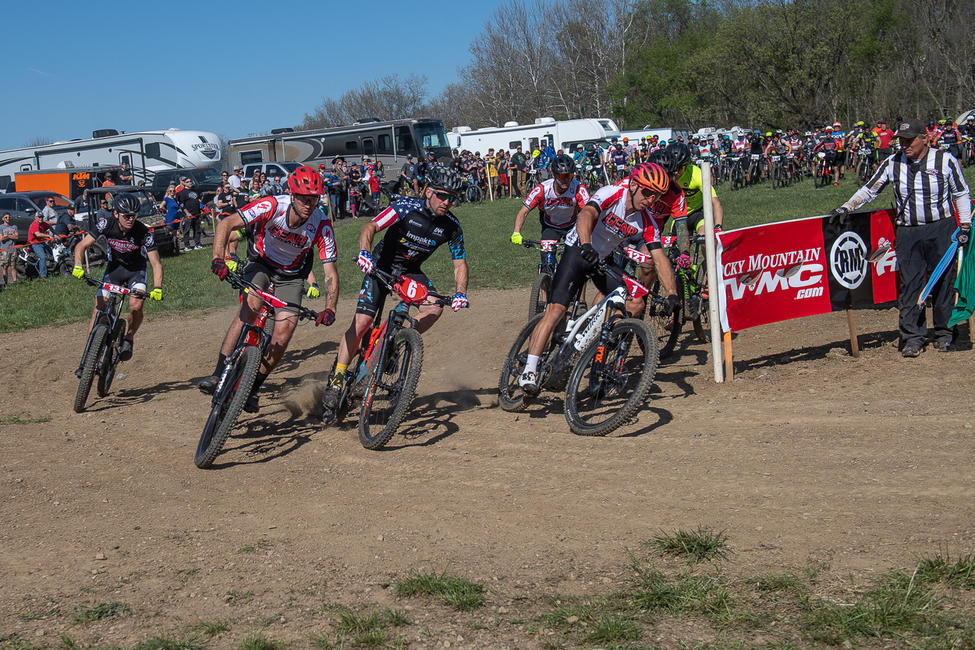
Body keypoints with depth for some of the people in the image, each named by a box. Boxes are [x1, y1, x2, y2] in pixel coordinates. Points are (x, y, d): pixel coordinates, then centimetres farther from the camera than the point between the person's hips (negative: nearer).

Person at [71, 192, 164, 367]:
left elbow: (156, 263, -26)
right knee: (99, 309, -10)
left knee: (135, 307, -25)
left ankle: (128, 338, 5)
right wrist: (78, 266, -35)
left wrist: (157, 288, -41)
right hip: (114, 266, 2)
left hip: (136, 270, -2)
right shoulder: (106, 225, -22)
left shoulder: (143, 233, -27)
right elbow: (81, 246, -17)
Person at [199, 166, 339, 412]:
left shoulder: (321, 224, -24)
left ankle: (253, 388, 3)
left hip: (291, 276, 1)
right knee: (251, 305, -31)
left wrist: (329, 309, -38)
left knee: (284, 332, -17)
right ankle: (219, 374, -30)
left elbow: (330, 271, -23)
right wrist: (218, 258, -48)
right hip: (261, 263, -1)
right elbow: (226, 224, -31)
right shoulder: (273, 206, -28)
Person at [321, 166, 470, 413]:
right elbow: (370, 227, -28)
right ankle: (336, 380, -4)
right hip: (382, 266, -3)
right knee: (362, 322, -14)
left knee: (435, 308, -23)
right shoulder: (406, 207, -23)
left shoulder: (452, 226, -13)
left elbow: (459, 263, -8)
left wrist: (460, 293, -25)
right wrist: (364, 252, -47)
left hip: (411, 271, 4)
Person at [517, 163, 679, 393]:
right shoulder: (611, 194, -23)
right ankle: (529, 372, -20)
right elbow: (586, 215, -41)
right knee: (556, 309, -19)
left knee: (635, 303, -11)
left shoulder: (646, 221, -9)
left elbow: (659, 257, -11)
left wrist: (672, 294, -23)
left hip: (605, 260, 6)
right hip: (578, 252, -6)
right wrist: (586, 245, -61)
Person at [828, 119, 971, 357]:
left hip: (941, 230, -1)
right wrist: (846, 208, -3)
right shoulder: (892, 163, 3)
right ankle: (913, 337, 3)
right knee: (910, 284, -2)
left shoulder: (945, 161, -1)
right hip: (907, 232, 2)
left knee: (943, 281, 4)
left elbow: (961, 193, 7)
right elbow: (869, 190, 9)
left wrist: (965, 225, 3)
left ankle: (943, 333, 18)